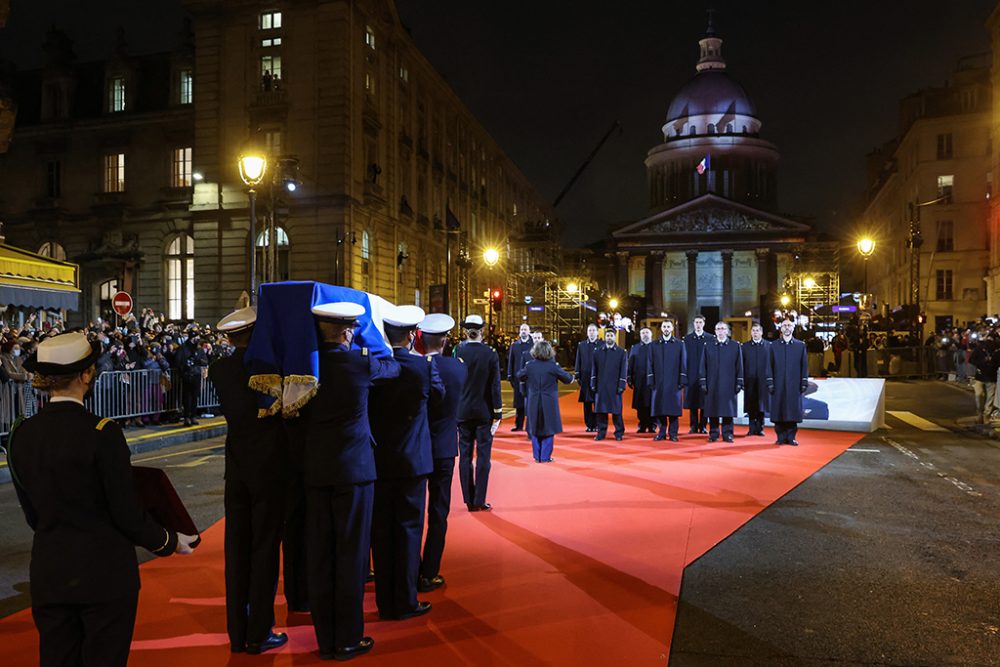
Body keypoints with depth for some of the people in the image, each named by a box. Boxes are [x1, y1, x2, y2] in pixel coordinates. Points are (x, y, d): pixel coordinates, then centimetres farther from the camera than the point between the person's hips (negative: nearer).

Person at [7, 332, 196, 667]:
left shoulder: (21, 435, 0)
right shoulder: (102, 433, -18)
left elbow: (33, 515, 9)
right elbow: (128, 515, -13)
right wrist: (170, 541, 3)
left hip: (48, 574, 6)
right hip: (104, 573, -5)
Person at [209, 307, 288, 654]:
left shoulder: (219, 369, 0)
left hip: (236, 469, 5)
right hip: (269, 468, -4)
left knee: (236, 548, 11)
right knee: (265, 548, 4)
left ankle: (237, 632, 21)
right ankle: (260, 633, 11)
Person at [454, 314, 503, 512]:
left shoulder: (457, 352, -6)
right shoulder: (490, 353, -8)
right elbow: (495, 386, -7)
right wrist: (497, 414, -1)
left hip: (463, 412, 1)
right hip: (484, 412, -1)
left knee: (465, 456, 8)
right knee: (483, 455, 4)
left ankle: (469, 500, 12)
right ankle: (479, 501, 6)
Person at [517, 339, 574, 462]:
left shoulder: (529, 365, -4)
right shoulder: (553, 366, -10)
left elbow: (519, 376, 13)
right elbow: (567, 379, -1)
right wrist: (571, 377, 21)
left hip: (533, 403, 2)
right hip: (549, 403, -2)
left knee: (535, 430, 13)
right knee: (548, 430, 7)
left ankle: (537, 456, 17)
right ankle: (545, 457, 7)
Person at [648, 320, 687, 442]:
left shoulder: (680, 345, 7)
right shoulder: (653, 345, 9)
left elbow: (683, 364, 4)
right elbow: (651, 364, 7)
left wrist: (682, 381, -3)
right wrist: (651, 381, -1)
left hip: (674, 383, -1)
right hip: (658, 383, 1)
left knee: (674, 409, 0)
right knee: (659, 409, 2)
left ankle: (673, 434, 7)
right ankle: (661, 433, 9)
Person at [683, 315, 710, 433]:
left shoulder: (710, 338, 4)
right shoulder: (687, 338, 8)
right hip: (691, 374, 1)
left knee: (704, 401, 1)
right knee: (692, 402, 3)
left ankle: (702, 426, 8)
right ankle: (694, 426, 9)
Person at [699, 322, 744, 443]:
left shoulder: (735, 346, 5)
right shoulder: (708, 346, 7)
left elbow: (739, 365, 4)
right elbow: (703, 366, 6)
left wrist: (739, 383, -2)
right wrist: (703, 382, -1)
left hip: (729, 385, -1)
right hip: (712, 385, 1)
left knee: (728, 410, 2)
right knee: (713, 411, 3)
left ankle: (727, 434, 10)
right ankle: (713, 434, 11)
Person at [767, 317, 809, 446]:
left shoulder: (800, 345, 8)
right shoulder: (774, 345, 7)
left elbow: (804, 366, 6)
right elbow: (769, 365, 5)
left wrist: (804, 383, 0)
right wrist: (770, 382, -2)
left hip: (794, 385, 0)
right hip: (778, 385, 0)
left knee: (793, 410, 0)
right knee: (778, 411, 0)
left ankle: (791, 437, 8)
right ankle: (781, 437, 7)